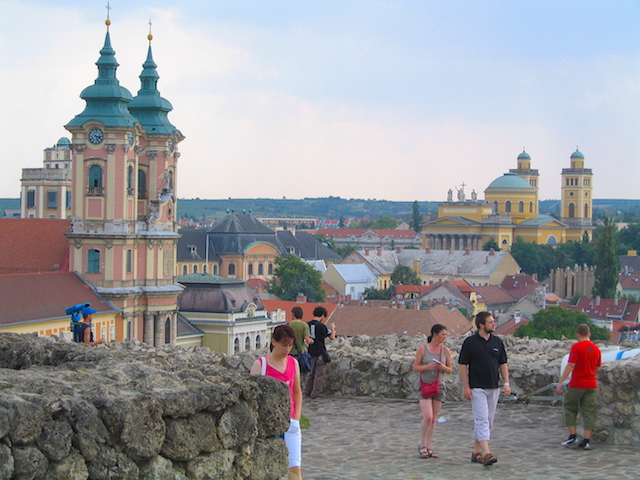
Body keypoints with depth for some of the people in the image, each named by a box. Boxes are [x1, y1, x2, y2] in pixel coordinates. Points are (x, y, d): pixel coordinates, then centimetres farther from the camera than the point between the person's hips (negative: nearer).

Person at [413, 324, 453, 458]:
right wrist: (427, 366, -20)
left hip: (438, 386, 4)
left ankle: (428, 448, 13)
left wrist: (442, 367, -13)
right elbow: (415, 368, -2)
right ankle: (422, 445, 2)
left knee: (433, 419, 4)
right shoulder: (422, 349, -4)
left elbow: (450, 370, 9)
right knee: (428, 417, -15)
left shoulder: (446, 350, 4)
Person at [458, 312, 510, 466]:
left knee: (488, 421, 9)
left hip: (493, 388, 6)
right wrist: (466, 387, -10)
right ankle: (486, 453, -21)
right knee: (482, 420, -13)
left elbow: (503, 363, 14)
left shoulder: (497, 341, 9)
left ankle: (476, 452, 18)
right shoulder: (470, 342, -6)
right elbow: (463, 365, -4)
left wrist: (506, 383, 3)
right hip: (477, 388, -6)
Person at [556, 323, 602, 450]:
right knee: (589, 412, 5)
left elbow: (570, 366, -17)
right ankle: (587, 440, 2)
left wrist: (560, 382, -14)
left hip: (577, 384, -5)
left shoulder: (576, 347, -11)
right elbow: (597, 368, 15)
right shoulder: (596, 349, 6)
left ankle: (572, 435, 6)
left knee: (569, 407, 12)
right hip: (591, 385, 5)